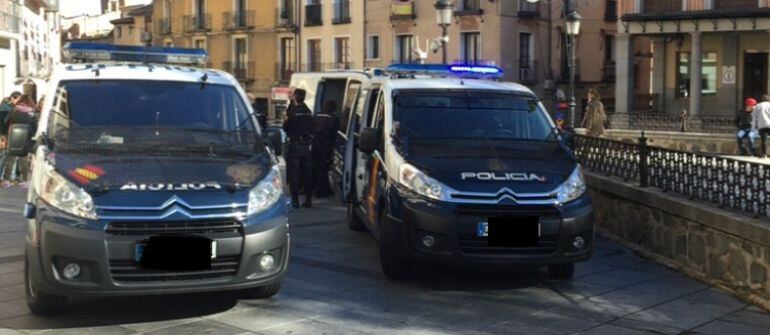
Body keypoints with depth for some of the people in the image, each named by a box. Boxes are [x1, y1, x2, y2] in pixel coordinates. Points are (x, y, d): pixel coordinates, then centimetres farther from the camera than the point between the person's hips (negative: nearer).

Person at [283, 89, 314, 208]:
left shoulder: (292, 112, -13)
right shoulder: (308, 112, 5)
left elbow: (285, 127, -6)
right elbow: (311, 128, 10)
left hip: (295, 144, -5)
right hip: (306, 145, 5)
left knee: (293, 173, 1)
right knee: (307, 173, 11)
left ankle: (295, 200, -1)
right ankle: (308, 199, 12)